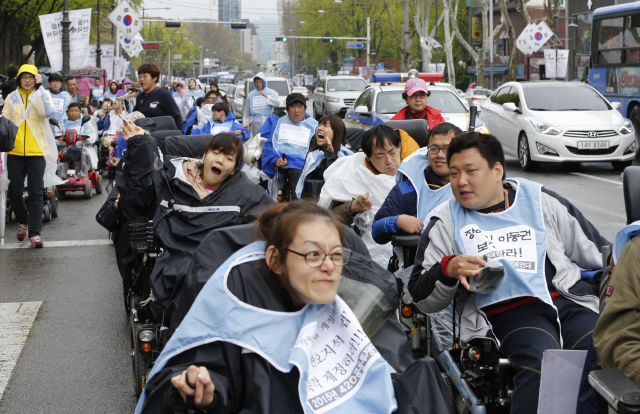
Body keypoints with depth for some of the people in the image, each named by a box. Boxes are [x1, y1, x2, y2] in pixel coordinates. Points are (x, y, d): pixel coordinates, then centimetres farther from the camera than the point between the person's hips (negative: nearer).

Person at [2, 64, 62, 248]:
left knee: (35, 193, -2)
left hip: (37, 151, -2)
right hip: (15, 151, 2)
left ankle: (35, 232, 1)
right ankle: (23, 222, 29)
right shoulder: (12, 97, 10)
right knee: (14, 191, 4)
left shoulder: (42, 95, 4)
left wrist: (39, 88, -16)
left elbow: (48, 112, -17)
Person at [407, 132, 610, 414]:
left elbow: (598, 253, 24)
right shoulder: (445, 224, 15)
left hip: (569, 300, 2)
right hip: (505, 312, -2)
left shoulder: (540, 200, 18)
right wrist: (448, 269, -7)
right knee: (542, 362, -34)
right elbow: (422, 299, 11)